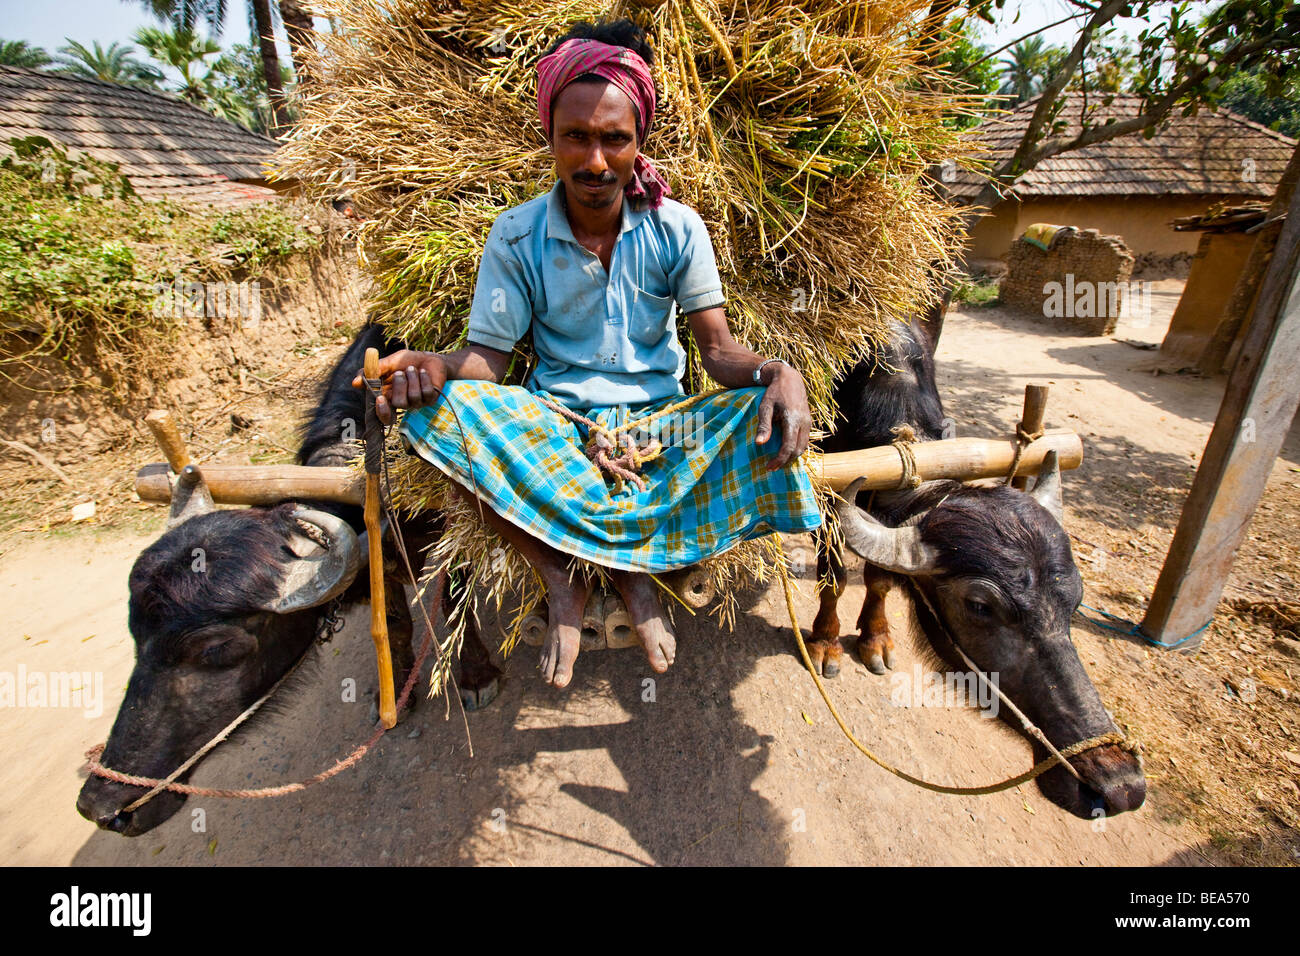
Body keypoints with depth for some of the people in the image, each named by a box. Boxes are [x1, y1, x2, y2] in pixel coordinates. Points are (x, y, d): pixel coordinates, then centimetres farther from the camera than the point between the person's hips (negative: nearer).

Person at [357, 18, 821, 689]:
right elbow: (487, 358, -4)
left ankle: (634, 563, -9)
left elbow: (719, 351, -6)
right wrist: (437, 367, -27)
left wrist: (776, 372, -28)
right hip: (553, 424, 0)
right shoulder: (516, 237, -2)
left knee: (768, 416, -27)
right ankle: (559, 577, -13)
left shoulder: (677, 229, -2)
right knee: (433, 406, -26)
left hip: (660, 422, 1)